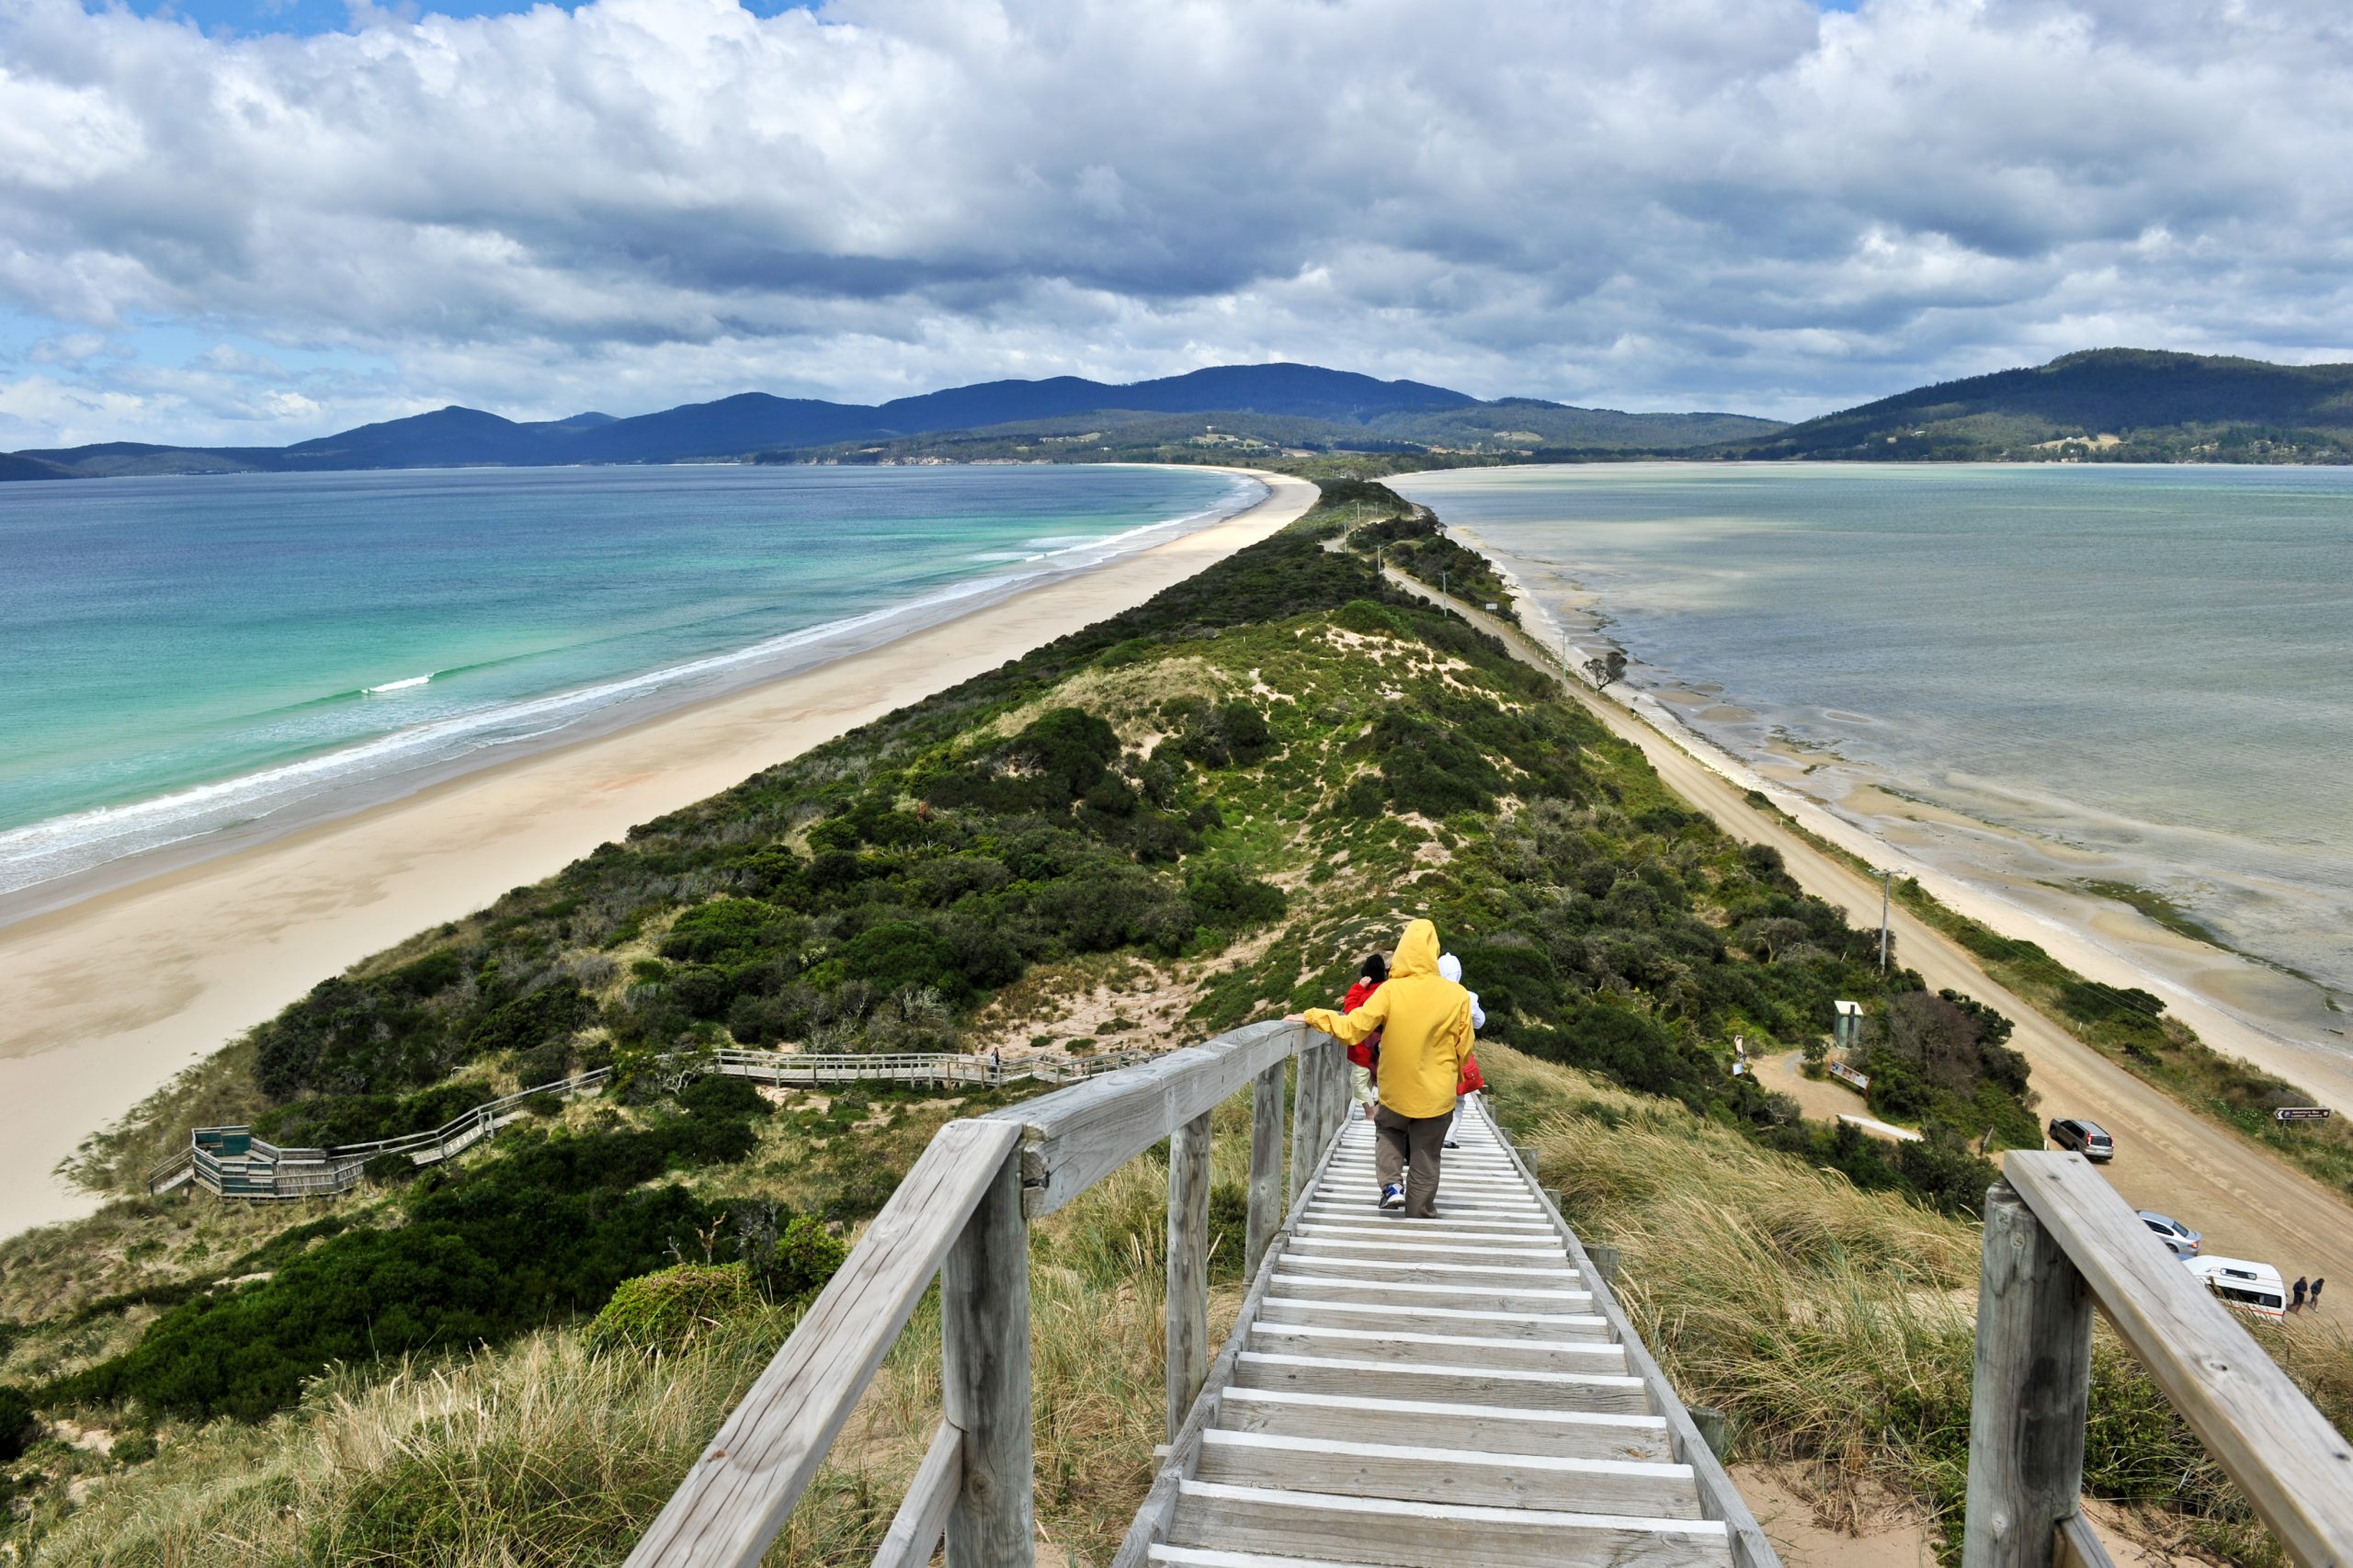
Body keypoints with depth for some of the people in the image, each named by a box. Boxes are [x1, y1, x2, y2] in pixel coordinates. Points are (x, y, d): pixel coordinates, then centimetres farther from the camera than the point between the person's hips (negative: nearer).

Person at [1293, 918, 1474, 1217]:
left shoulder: (1390, 991, -16)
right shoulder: (1457, 995, -12)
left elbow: (1352, 1029, -16)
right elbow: (1464, 1049, -2)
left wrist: (1312, 1016, -4)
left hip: (1397, 1091, 0)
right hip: (1437, 1095, 0)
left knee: (1387, 1127, 29)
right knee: (1425, 1162, 14)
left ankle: (1392, 1185, 11)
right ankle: (1420, 1217, 22)